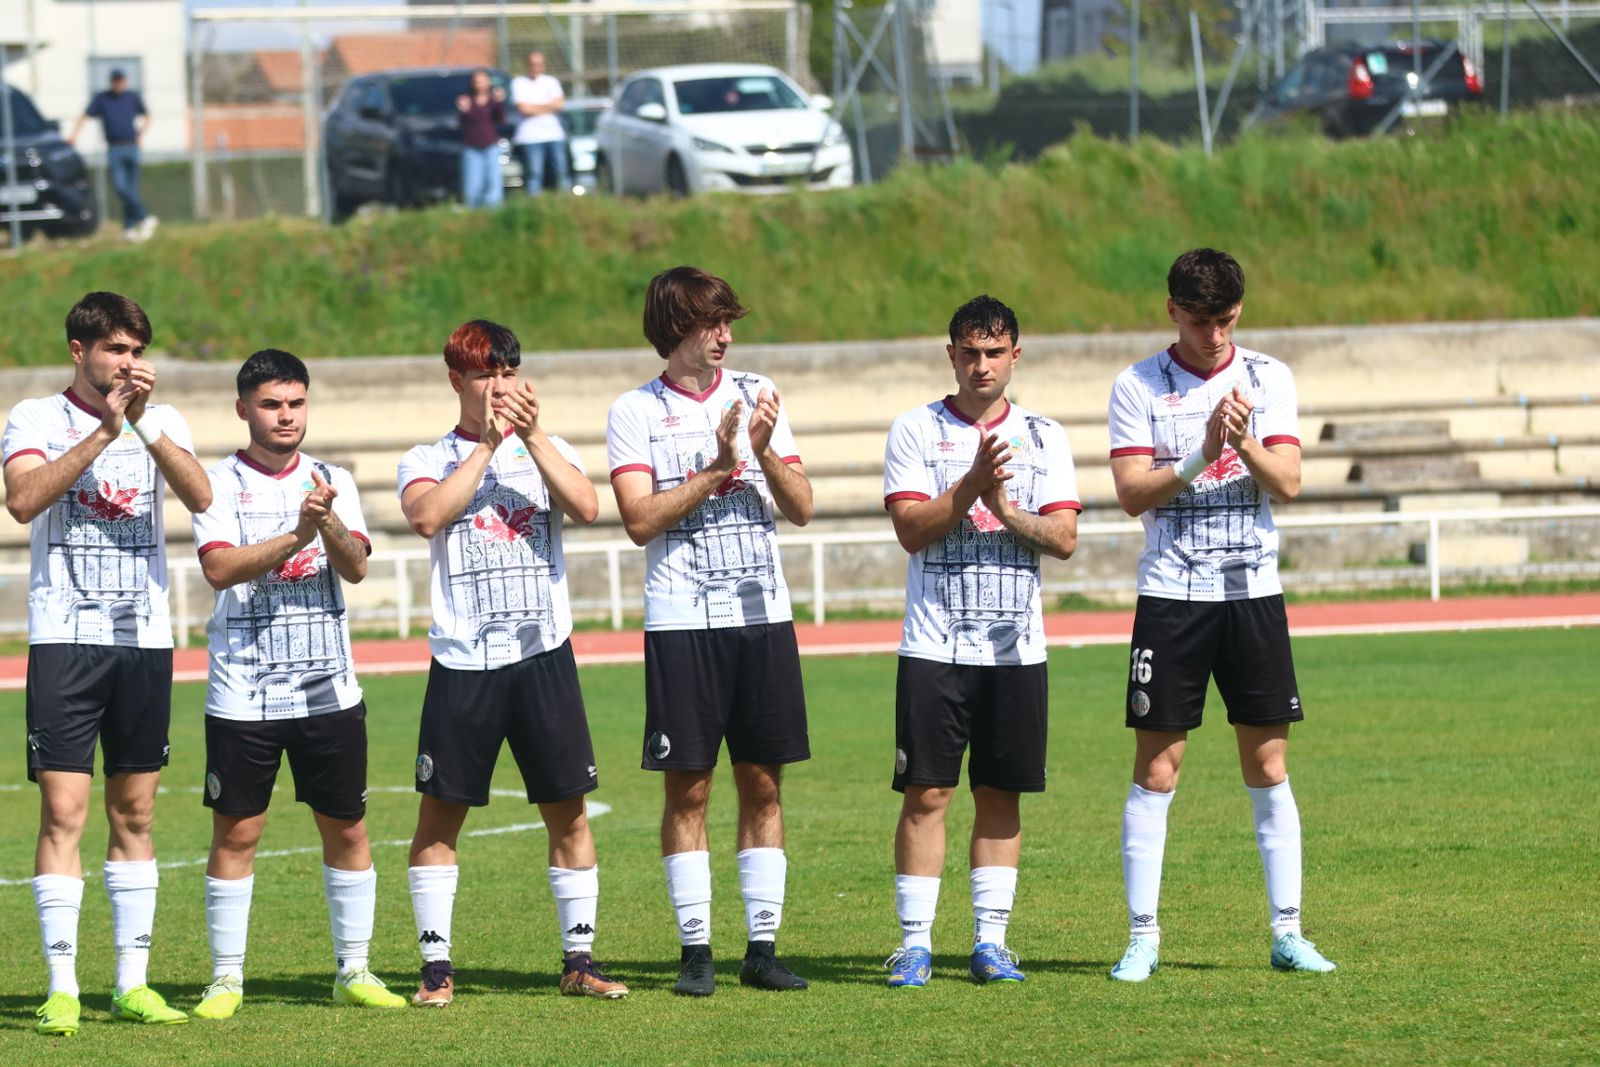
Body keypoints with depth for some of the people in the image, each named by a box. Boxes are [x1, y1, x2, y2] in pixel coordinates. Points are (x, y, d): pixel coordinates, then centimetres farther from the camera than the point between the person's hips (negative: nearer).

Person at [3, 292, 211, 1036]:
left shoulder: (161, 422, 9)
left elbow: (200, 497, -8)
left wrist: (145, 424, -17)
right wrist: (104, 432, -21)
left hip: (144, 639, 4)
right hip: (65, 639, -4)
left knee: (135, 813, 7)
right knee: (63, 812, -8)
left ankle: (132, 983, 11)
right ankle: (61, 989, -8)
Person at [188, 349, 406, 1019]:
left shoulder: (333, 481, 8)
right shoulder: (219, 485, -1)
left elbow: (355, 567, -5)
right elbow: (220, 568, -15)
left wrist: (330, 523, -25)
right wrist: (296, 536, -24)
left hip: (328, 690, 3)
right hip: (242, 694, -3)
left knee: (347, 830, 4)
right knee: (235, 834, 0)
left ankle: (353, 970, 14)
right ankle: (226, 979, 7)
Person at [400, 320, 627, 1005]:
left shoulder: (549, 451, 12)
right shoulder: (429, 460, 7)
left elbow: (586, 507, -7)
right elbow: (426, 517, -15)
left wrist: (532, 436, -12)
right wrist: (489, 444, -13)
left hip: (543, 653, 1)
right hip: (463, 660, -1)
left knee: (568, 811, 1)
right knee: (440, 812, 0)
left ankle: (579, 961, 9)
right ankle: (436, 966, 6)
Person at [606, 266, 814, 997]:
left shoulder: (755, 395, 8)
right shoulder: (635, 412, 0)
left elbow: (801, 508, 5)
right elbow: (640, 520, -10)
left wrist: (764, 452, -11)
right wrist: (716, 469, -14)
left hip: (762, 613, 3)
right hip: (681, 620, -3)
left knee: (763, 782, 4)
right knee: (687, 786, -1)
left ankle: (763, 947, 8)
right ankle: (695, 950, 4)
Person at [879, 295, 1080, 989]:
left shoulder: (1044, 438, 9)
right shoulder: (915, 432, 3)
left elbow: (1063, 538, 1)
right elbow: (912, 529, -8)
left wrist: (1002, 507, -13)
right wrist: (973, 484, -18)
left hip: (1017, 647, 2)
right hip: (934, 646, -2)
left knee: (1001, 795, 4)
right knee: (926, 792, -5)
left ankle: (990, 940, 10)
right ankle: (914, 943, -1)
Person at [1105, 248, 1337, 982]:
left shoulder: (1268, 379, 5)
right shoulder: (1138, 388, 0)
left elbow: (1287, 483, -2)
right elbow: (1132, 493, -9)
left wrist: (1245, 444, -21)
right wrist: (1201, 457, -22)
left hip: (1253, 592, 2)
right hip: (1171, 597, -2)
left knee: (1268, 767, 4)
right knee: (1156, 768, -1)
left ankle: (1287, 932, 9)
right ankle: (1142, 937, 3)